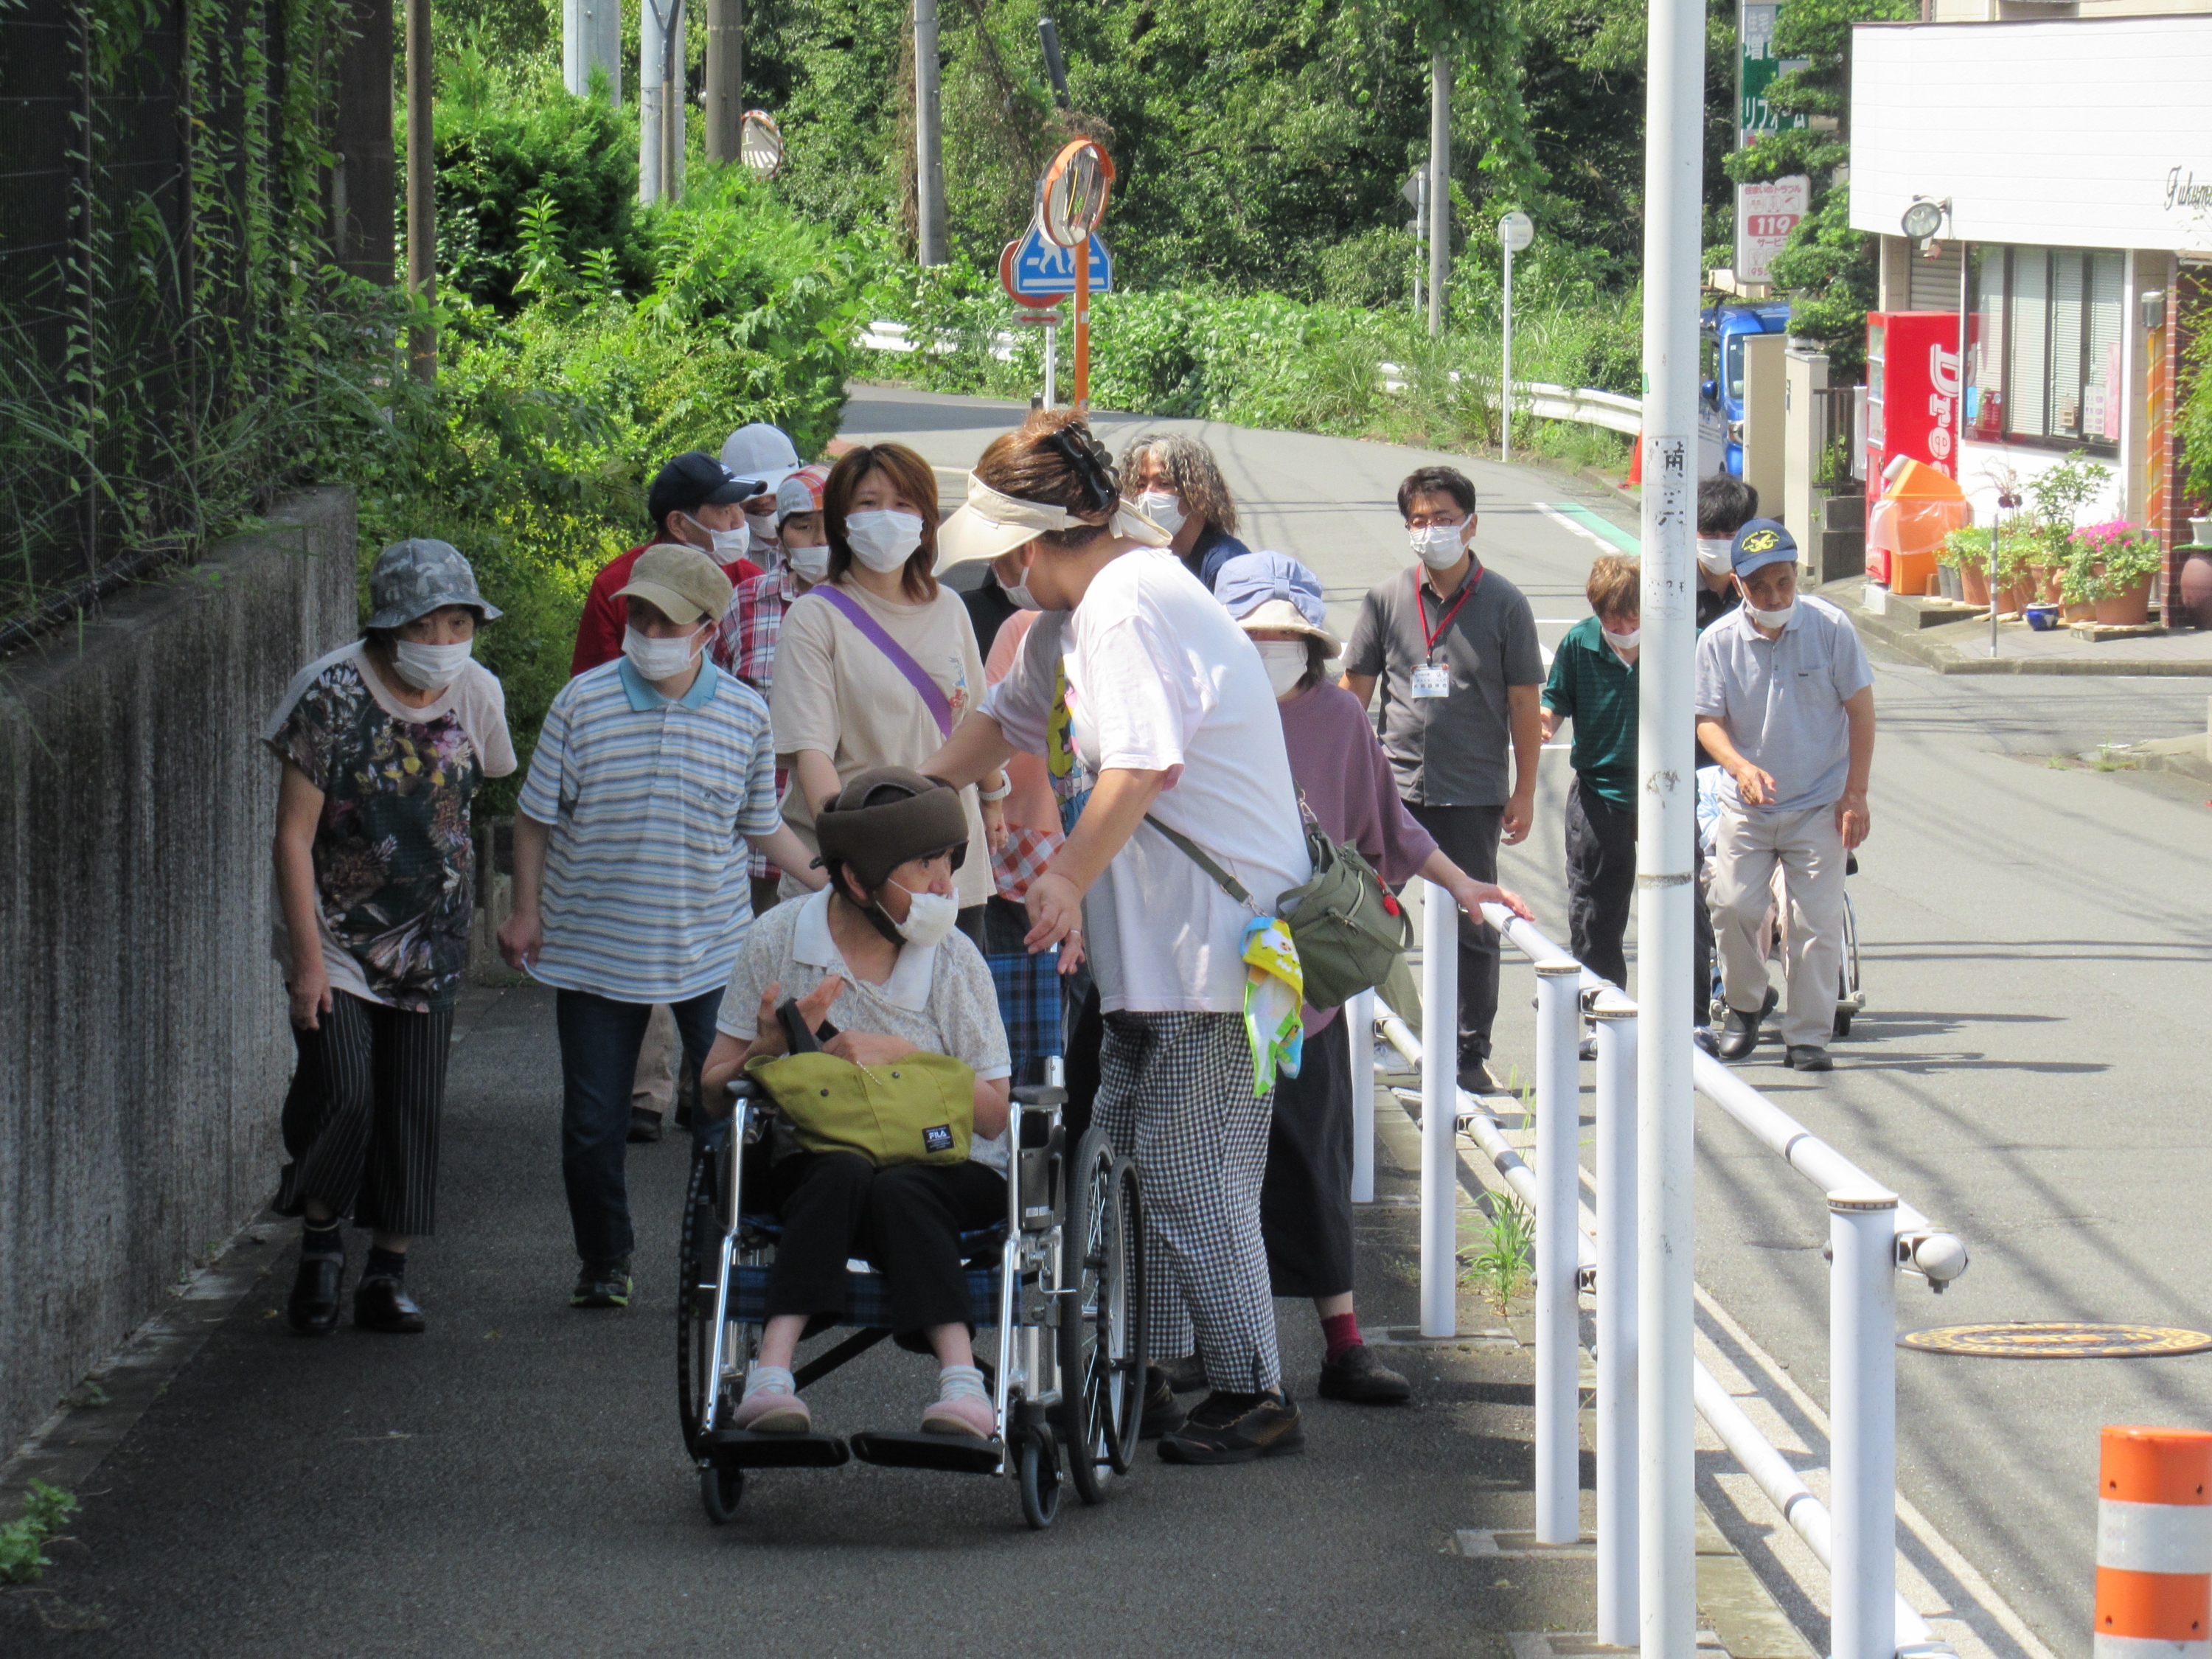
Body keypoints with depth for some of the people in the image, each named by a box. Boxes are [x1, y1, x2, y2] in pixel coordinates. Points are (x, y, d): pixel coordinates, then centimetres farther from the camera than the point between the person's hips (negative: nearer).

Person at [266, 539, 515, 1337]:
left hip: (429, 938, 4)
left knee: (414, 1108, 2)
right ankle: (320, 1239, 11)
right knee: (343, 1094, -15)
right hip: (338, 933, -4)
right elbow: (294, 835, -14)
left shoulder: (475, 694, -2)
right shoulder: (334, 695, -16)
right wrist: (307, 957, -17)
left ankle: (388, 1275, 13)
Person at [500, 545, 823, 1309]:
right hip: (594, 951, 0)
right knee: (592, 1123, 5)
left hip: (712, 951, 0)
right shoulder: (582, 703, -6)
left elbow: (763, 827, 11)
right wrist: (527, 910, -1)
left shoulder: (745, 713, -1)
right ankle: (603, 1260, 26)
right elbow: (537, 815, 3)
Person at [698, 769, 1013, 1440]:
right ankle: (772, 1373, -48)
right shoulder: (779, 940, 2)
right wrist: (773, 1047, -15)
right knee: (841, 1175, -35)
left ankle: (960, 1377, -47)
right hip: (813, 1158, 0)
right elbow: (714, 1091, 6)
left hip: (945, 1166, 0)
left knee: (897, 1192, -35)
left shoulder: (953, 959, 2)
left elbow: (993, 1114, -1)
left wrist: (902, 1055, -14)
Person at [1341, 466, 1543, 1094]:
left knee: (1472, 928, 4)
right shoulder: (1386, 599, 4)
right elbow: (1355, 689, 9)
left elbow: (1524, 702, 3)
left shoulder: (1503, 605, 0)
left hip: (1473, 795, -1)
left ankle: (1471, 1054, 13)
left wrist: (1524, 793, 0)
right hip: (1393, 789, 1)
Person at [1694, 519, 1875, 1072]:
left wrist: (1855, 795, -6)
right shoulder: (1719, 641, -6)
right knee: (1734, 907, -3)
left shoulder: (1829, 627, -9)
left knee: (1816, 921, -3)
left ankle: (1808, 1037, 7)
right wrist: (1741, 767, -25)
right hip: (1746, 806, 1)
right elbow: (1709, 720, -4)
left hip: (1819, 804, -1)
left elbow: (1860, 710, -2)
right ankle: (1744, 1007, 24)